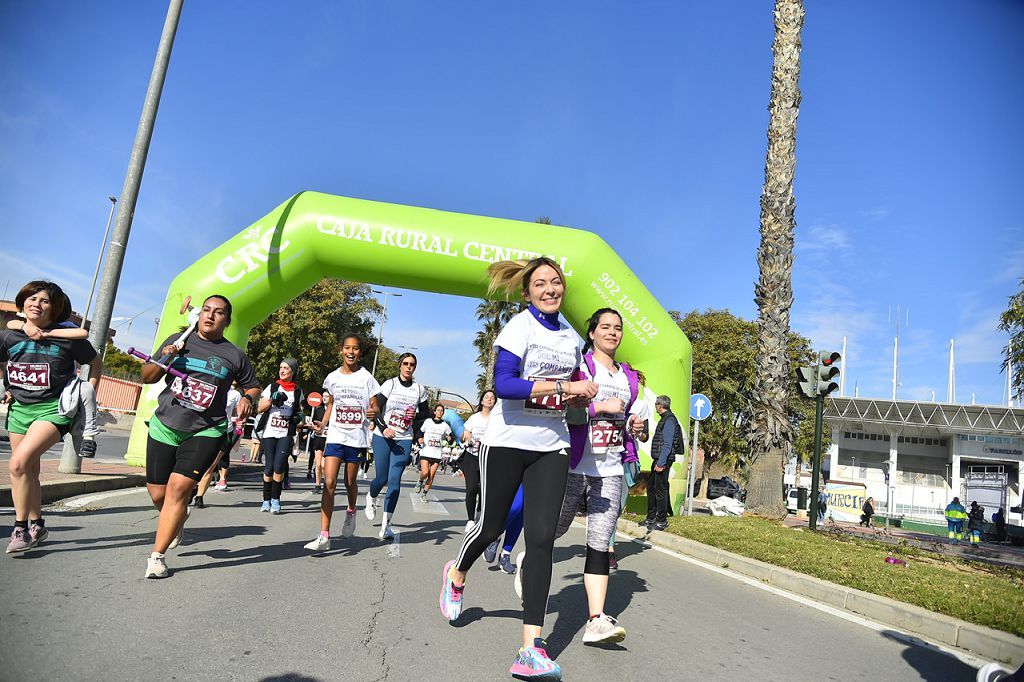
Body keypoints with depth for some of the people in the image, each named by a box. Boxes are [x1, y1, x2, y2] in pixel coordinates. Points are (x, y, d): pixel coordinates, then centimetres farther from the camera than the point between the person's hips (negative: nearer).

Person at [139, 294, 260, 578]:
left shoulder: (235, 355, 2)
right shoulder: (178, 340, 6)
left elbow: (253, 387, 13)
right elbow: (147, 377, 11)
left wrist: (247, 399, -9)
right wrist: (162, 361, -9)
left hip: (205, 432, -3)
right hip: (165, 426, 3)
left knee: (178, 488, -15)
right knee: (158, 494, 8)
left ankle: (157, 555, -4)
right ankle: (178, 519, 42)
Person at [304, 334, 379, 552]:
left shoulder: (366, 378, -2)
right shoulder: (332, 378, 5)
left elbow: (375, 407, 1)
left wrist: (373, 412, -22)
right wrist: (322, 424, 3)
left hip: (357, 437, -1)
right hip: (335, 436, 1)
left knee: (350, 481, 12)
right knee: (329, 482, -10)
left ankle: (351, 512, 44)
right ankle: (324, 536, -9)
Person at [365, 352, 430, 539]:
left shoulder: (420, 389, 4)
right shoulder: (390, 384, -3)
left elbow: (426, 413, 14)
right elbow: (375, 409, -6)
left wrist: (416, 416, -7)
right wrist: (383, 428, -21)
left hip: (404, 440, 1)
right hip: (383, 437, -1)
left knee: (394, 480, -8)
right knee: (381, 478, 0)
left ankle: (386, 524, -2)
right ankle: (371, 498, 36)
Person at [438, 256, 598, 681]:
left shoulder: (571, 338, 11)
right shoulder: (520, 327, -9)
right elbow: (503, 384, -23)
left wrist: (581, 396, 0)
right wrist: (565, 386, -23)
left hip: (551, 446, 4)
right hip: (507, 441, -4)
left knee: (542, 539, -4)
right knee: (491, 526, 10)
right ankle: (456, 576, 44)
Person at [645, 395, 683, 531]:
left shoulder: (669, 421, -15)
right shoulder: (665, 419, 16)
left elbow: (667, 445, -21)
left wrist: (661, 463, -23)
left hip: (663, 461, -10)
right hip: (658, 460, 10)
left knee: (660, 490, -3)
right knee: (651, 487, 14)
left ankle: (662, 521, 6)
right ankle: (651, 518, 23)